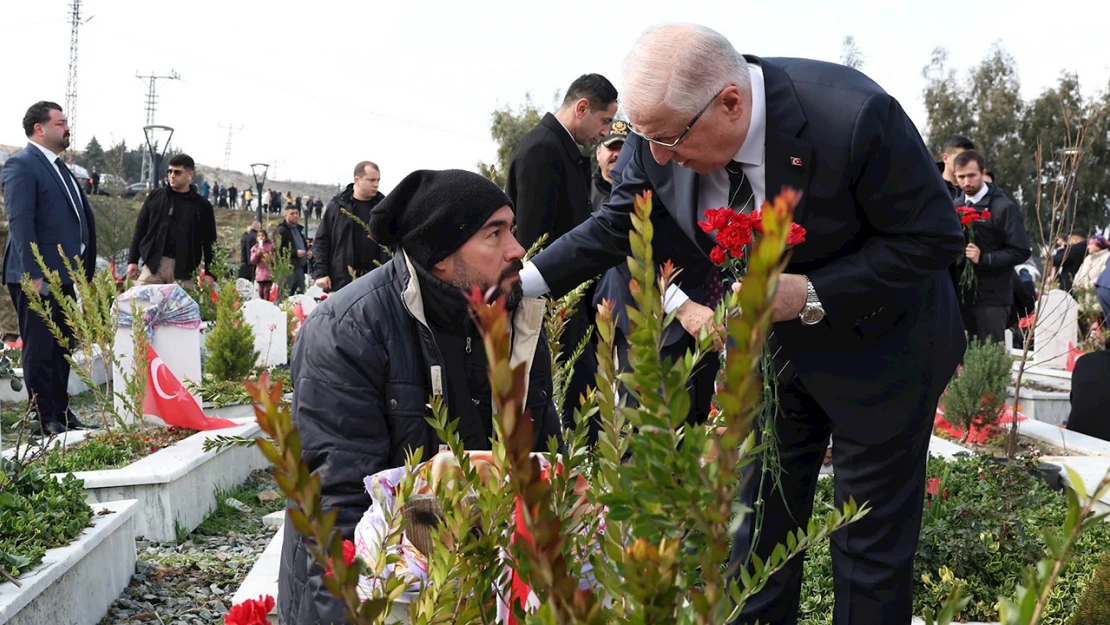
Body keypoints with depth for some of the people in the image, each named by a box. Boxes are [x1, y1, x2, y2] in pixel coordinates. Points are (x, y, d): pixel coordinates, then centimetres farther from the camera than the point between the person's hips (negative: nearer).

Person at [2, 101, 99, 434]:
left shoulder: (59, 167, 17)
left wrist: (80, 267, 15)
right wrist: (34, 275, -23)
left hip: (63, 274, 9)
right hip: (37, 276, -9)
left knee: (62, 348, 14)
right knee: (40, 350, -1)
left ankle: (62, 413, 23)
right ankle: (45, 419, 6)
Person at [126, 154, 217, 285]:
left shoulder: (201, 206, 3)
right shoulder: (155, 196, 8)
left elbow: (209, 242, 4)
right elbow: (140, 228, 12)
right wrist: (133, 260, 6)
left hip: (183, 270, -1)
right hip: (153, 264, 1)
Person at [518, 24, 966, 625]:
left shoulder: (854, 117, -32)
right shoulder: (662, 129, -18)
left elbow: (934, 237, -22)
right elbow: (619, 227, 1)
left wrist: (810, 296, -28)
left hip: (876, 349, -4)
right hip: (762, 344, 4)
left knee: (872, 549, 7)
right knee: (758, 528, 13)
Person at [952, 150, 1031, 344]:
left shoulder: (1004, 207, -6)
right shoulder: (955, 206, 13)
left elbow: (1021, 252, -10)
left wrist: (983, 258, -19)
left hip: (992, 297, -5)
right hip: (961, 295, 6)